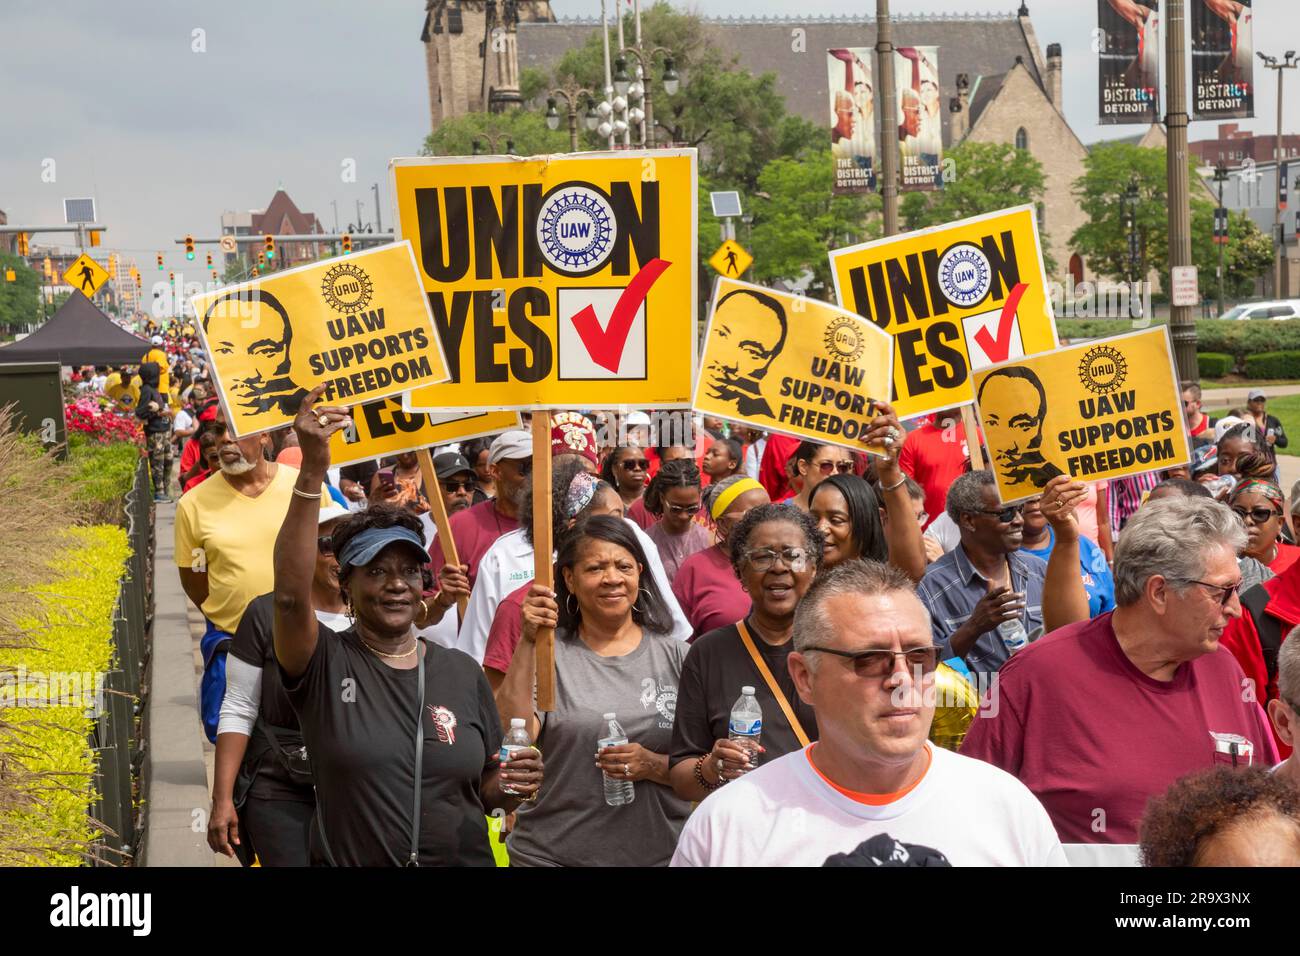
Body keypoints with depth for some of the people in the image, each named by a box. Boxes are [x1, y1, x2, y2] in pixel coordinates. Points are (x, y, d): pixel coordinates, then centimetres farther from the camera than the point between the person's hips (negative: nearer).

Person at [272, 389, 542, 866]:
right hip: (349, 859, -3)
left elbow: (486, 793, 10)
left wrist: (510, 788, -14)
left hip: (463, 857, 3)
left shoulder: (462, 672, 3)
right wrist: (312, 471, -36)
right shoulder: (326, 666, -8)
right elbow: (291, 595, -28)